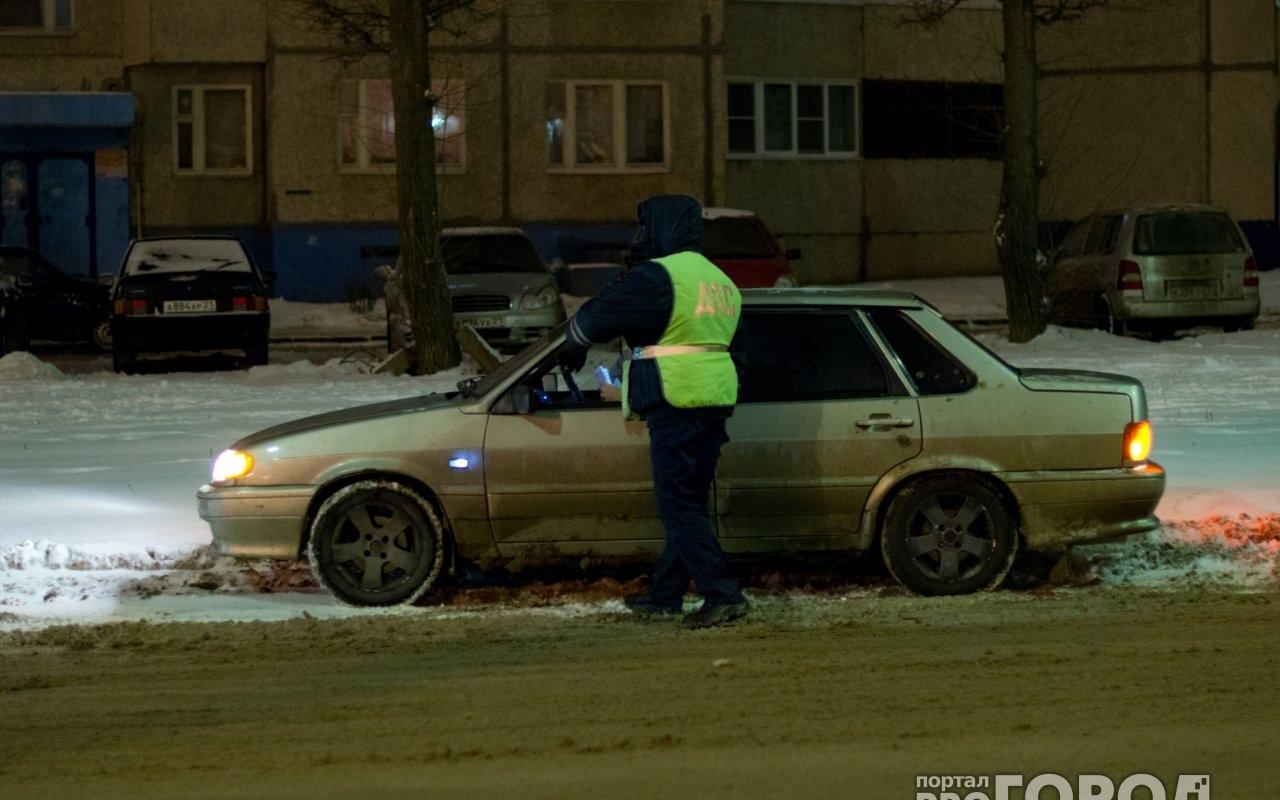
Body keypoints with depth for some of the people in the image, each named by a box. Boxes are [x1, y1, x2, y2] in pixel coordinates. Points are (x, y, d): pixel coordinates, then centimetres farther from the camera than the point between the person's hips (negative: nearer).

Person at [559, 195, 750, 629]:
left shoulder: (657, 277, -11)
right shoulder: (719, 280, 18)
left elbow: (599, 316, -8)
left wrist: (572, 345, 12)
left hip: (676, 405, -9)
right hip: (716, 398, 9)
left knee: (679, 505, -7)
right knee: (689, 502, 14)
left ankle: (722, 594, -14)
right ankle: (664, 594, 24)